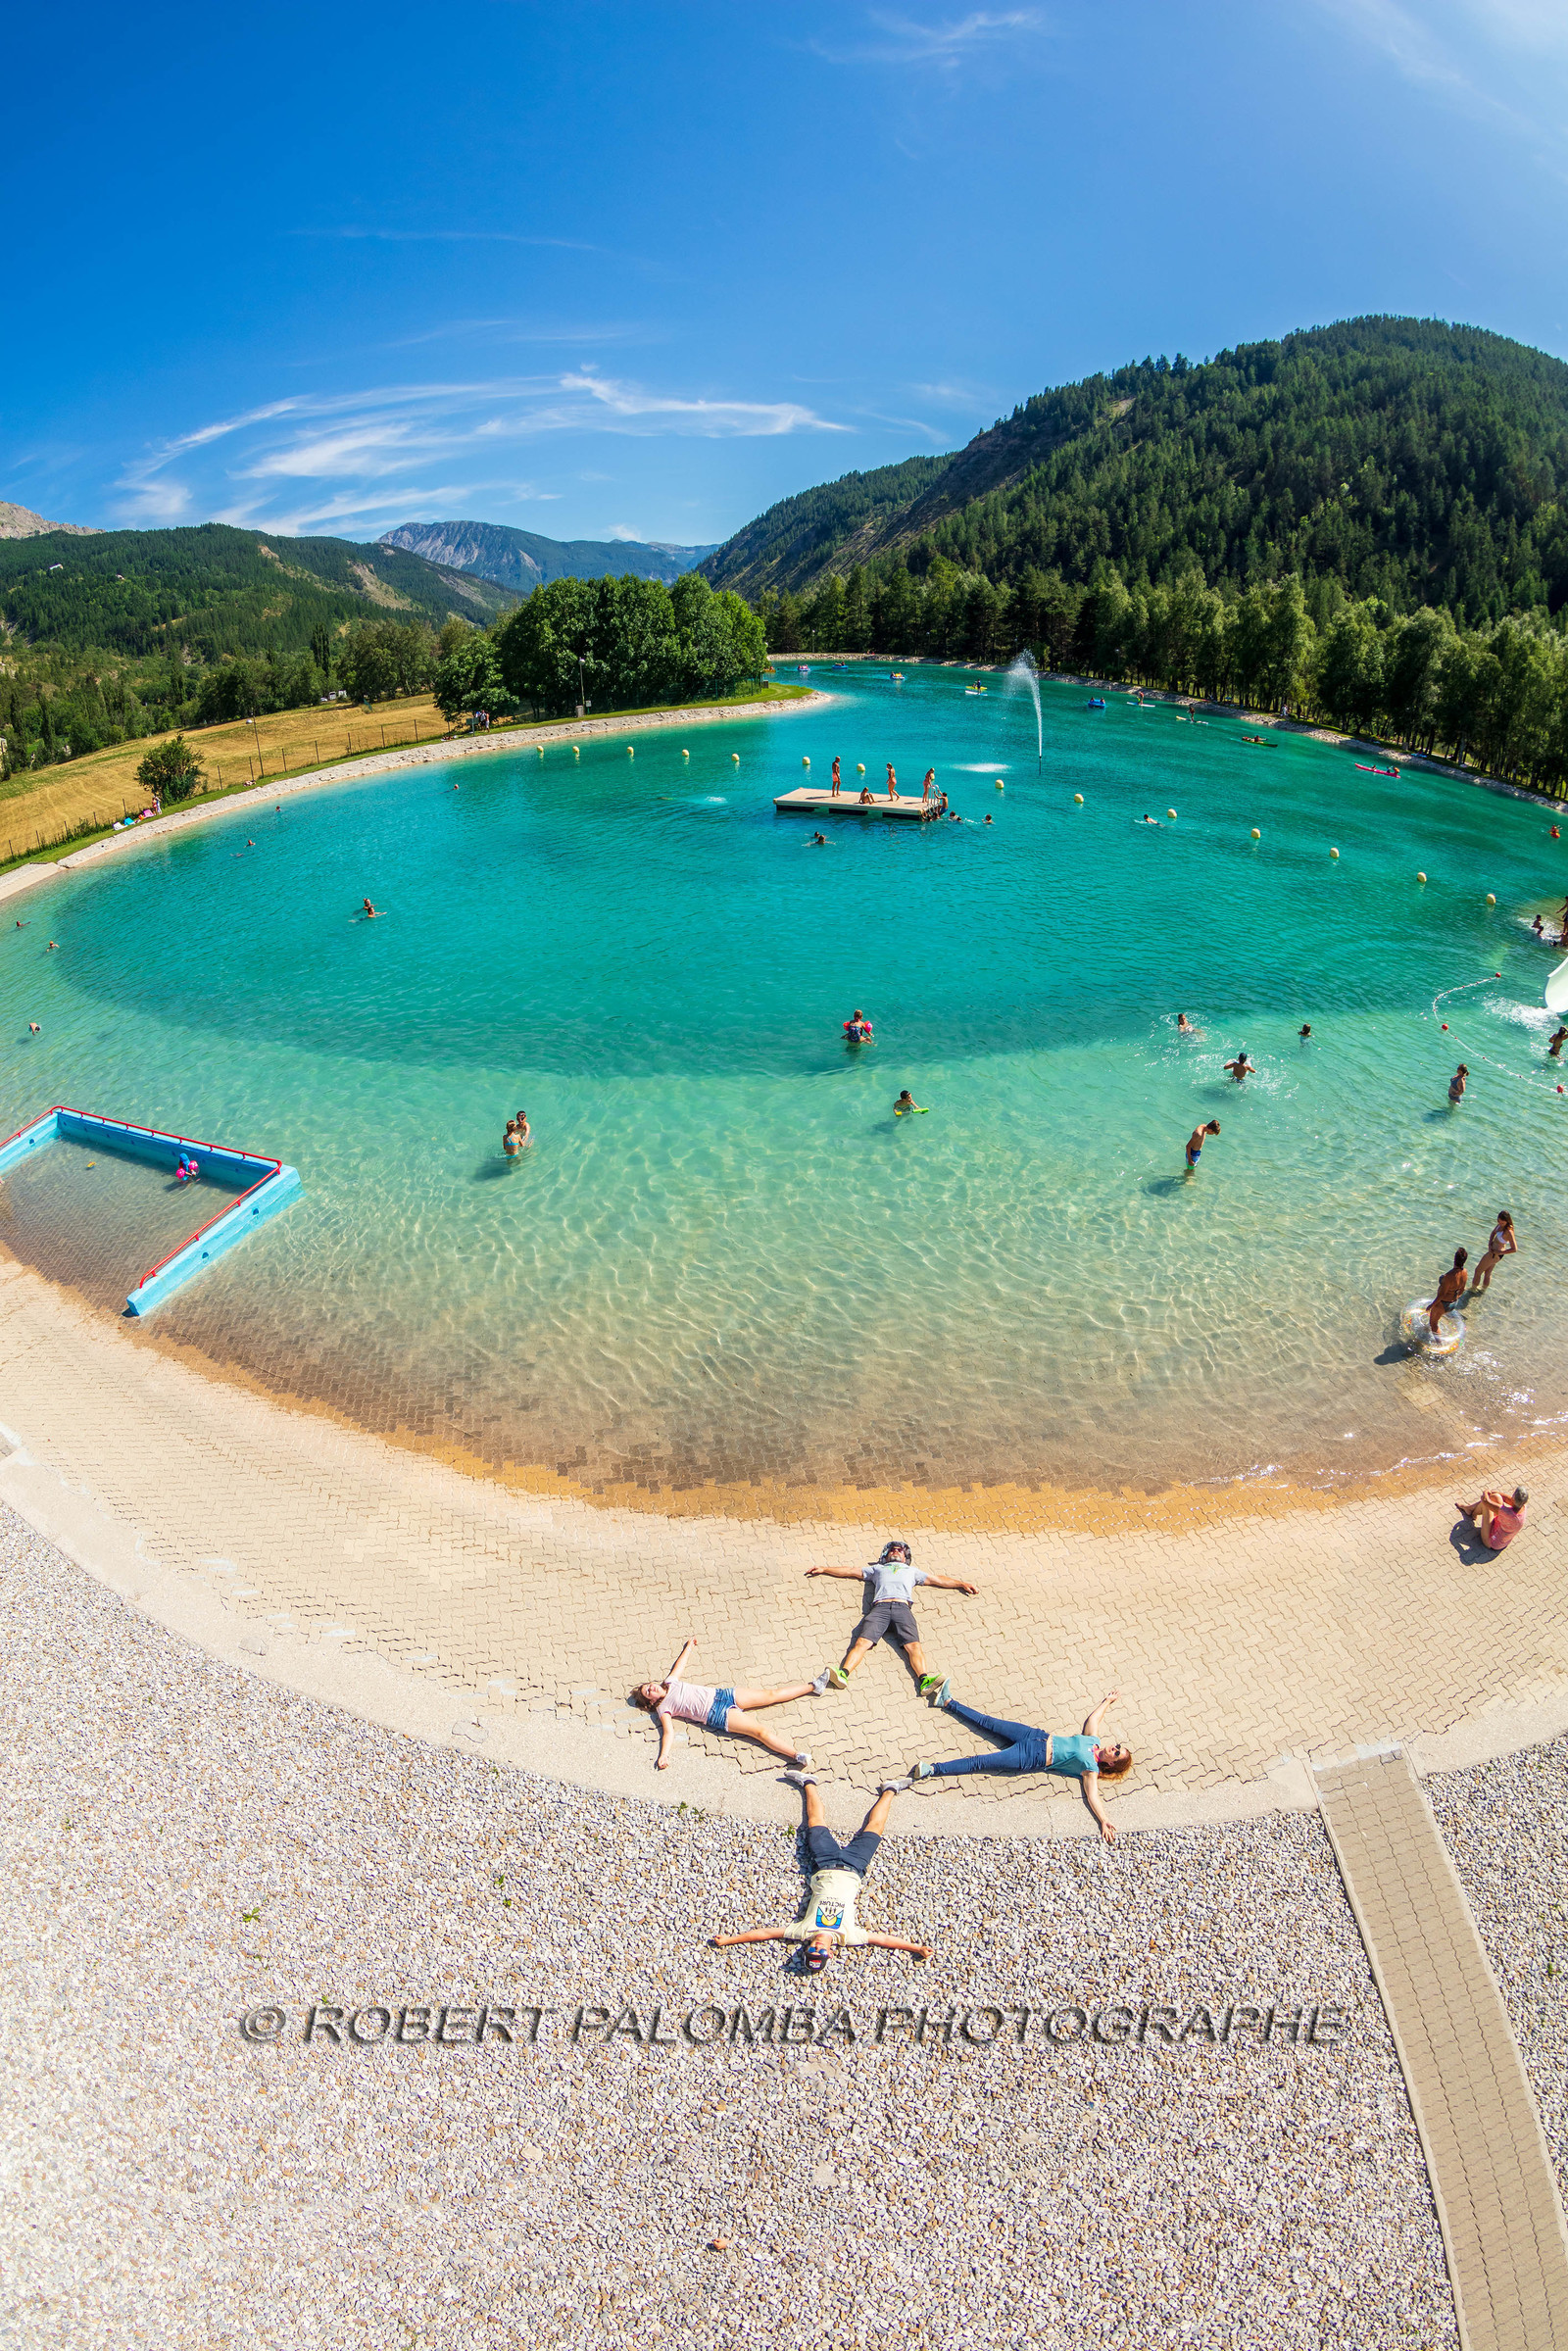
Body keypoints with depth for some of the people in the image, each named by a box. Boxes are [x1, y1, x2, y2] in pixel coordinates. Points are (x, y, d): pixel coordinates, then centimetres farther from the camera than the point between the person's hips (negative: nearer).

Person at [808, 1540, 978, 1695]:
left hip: (902, 1607, 0)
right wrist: (823, 1569, 42)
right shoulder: (877, 1568, 41)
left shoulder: (912, 1571, 41)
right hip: (880, 1607, 0)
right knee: (862, 1642, -26)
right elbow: (850, 1571, 43)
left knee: (913, 1645, -27)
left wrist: (963, 1584, 34)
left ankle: (924, 1680, -48)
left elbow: (939, 1580, 42)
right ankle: (843, 1674, -47)